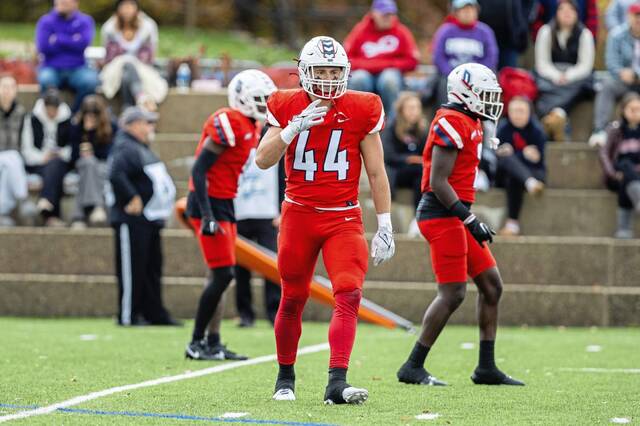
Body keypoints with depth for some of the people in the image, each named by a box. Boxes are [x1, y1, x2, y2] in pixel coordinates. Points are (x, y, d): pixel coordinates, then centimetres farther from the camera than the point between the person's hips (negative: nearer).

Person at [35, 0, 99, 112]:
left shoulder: (84, 21, 8)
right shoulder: (46, 22, 7)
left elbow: (83, 43, -11)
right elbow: (43, 47, -8)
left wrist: (57, 39, -9)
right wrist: (72, 41, -5)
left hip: (77, 69, 0)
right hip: (52, 68, 0)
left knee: (90, 80, -32)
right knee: (46, 80, -35)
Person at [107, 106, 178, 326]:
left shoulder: (142, 149, 20)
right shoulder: (125, 149, -14)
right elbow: (116, 175, -30)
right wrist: (133, 199, -25)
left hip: (150, 221, 11)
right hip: (132, 220, -11)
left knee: (152, 270, 13)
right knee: (132, 269, -7)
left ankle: (155, 314, 18)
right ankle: (127, 316, -3)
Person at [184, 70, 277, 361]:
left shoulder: (251, 127, 12)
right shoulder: (229, 123, -18)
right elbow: (199, 169, -21)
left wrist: (225, 215, 20)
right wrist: (208, 216, -25)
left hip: (224, 205, 10)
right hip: (208, 204, -10)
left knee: (219, 276, 10)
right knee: (222, 274, -10)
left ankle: (213, 344, 13)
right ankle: (196, 343, -3)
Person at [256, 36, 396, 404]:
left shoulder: (362, 111, -3)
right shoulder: (288, 108, -1)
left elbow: (376, 173, 2)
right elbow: (263, 160, -8)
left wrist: (385, 226, -1)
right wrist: (295, 127, -21)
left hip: (344, 217, -1)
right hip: (299, 215, 1)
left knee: (349, 294, -18)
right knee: (293, 300, 9)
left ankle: (337, 383, -23)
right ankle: (286, 378, 28)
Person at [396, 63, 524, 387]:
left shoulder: (470, 123, 16)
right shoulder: (453, 123, -15)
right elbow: (438, 182, -19)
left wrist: (470, 220, 20)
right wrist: (470, 220, -20)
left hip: (455, 217, 10)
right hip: (442, 215, -10)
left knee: (492, 286, 11)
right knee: (453, 294, -10)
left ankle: (486, 368, 16)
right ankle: (413, 368, -3)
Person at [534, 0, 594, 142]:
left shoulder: (584, 34, 3)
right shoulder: (546, 32, 5)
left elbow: (585, 65, 0)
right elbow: (542, 63, 2)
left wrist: (568, 76, -16)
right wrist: (556, 77, -16)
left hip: (576, 76, -1)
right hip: (550, 76, 1)